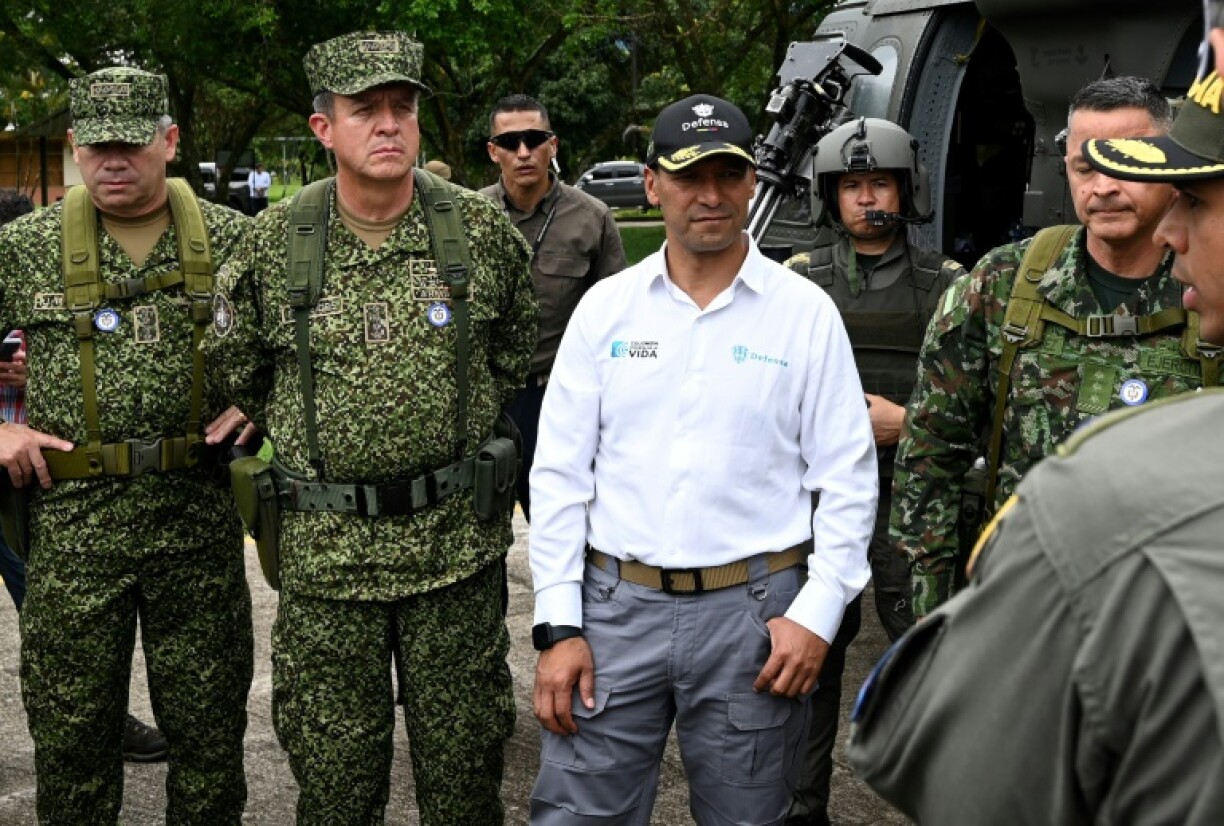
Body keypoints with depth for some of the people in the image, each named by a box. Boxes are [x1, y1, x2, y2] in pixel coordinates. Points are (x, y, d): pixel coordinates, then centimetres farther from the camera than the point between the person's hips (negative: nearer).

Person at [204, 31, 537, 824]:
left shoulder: (481, 230, -2)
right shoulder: (275, 242, -2)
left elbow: (517, 354, 14)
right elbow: (235, 372, 12)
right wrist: (302, 447, 11)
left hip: (457, 543, 0)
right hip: (324, 550, 1)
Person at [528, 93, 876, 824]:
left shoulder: (806, 311, 0)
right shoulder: (605, 307, 4)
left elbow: (848, 477, 0)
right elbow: (560, 474, 3)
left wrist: (818, 611, -8)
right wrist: (559, 626, -2)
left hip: (753, 608, -1)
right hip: (617, 603, 1)